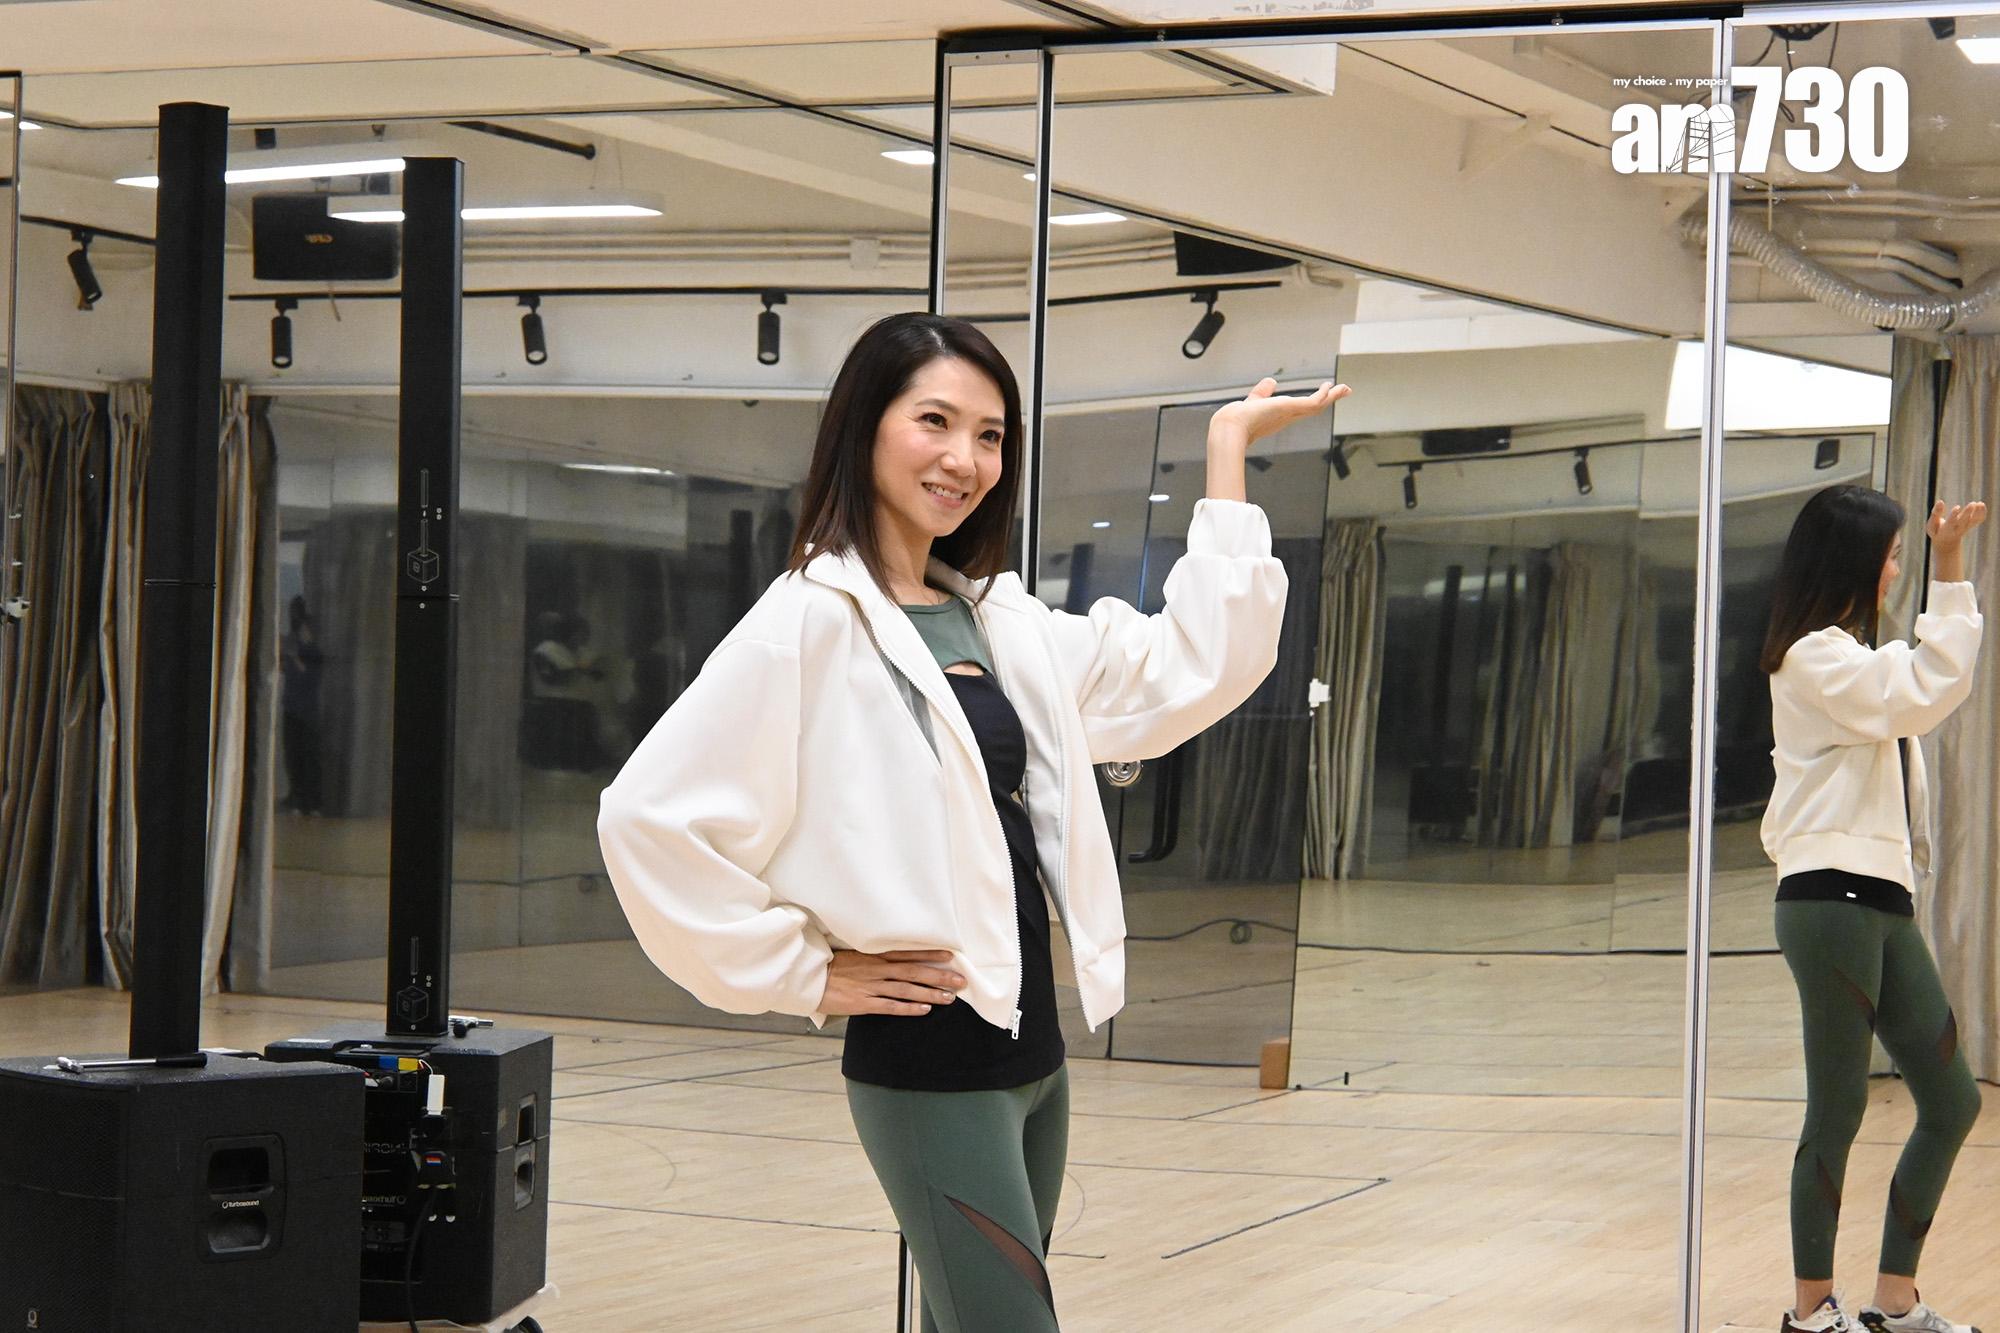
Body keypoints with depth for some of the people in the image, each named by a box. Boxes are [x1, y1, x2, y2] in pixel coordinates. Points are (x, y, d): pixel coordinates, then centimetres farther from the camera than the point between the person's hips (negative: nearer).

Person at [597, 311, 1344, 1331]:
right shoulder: (812, 620, -12)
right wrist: (805, 973, -12)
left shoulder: (998, 621, 11)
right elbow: (651, 815, -19)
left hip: (1030, 1047, 8)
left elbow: (1195, 667, 12)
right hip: (927, 1063, -8)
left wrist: (1227, 447, 11)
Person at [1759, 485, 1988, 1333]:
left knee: (1951, 1101, 8)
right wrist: (1949, 570, -21)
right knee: (1838, 1111, -5)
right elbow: (1927, 692, -23)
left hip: (1881, 903, 10)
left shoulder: (1852, 658, 22)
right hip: (1830, 901, -10)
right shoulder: (1813, 658, -10)